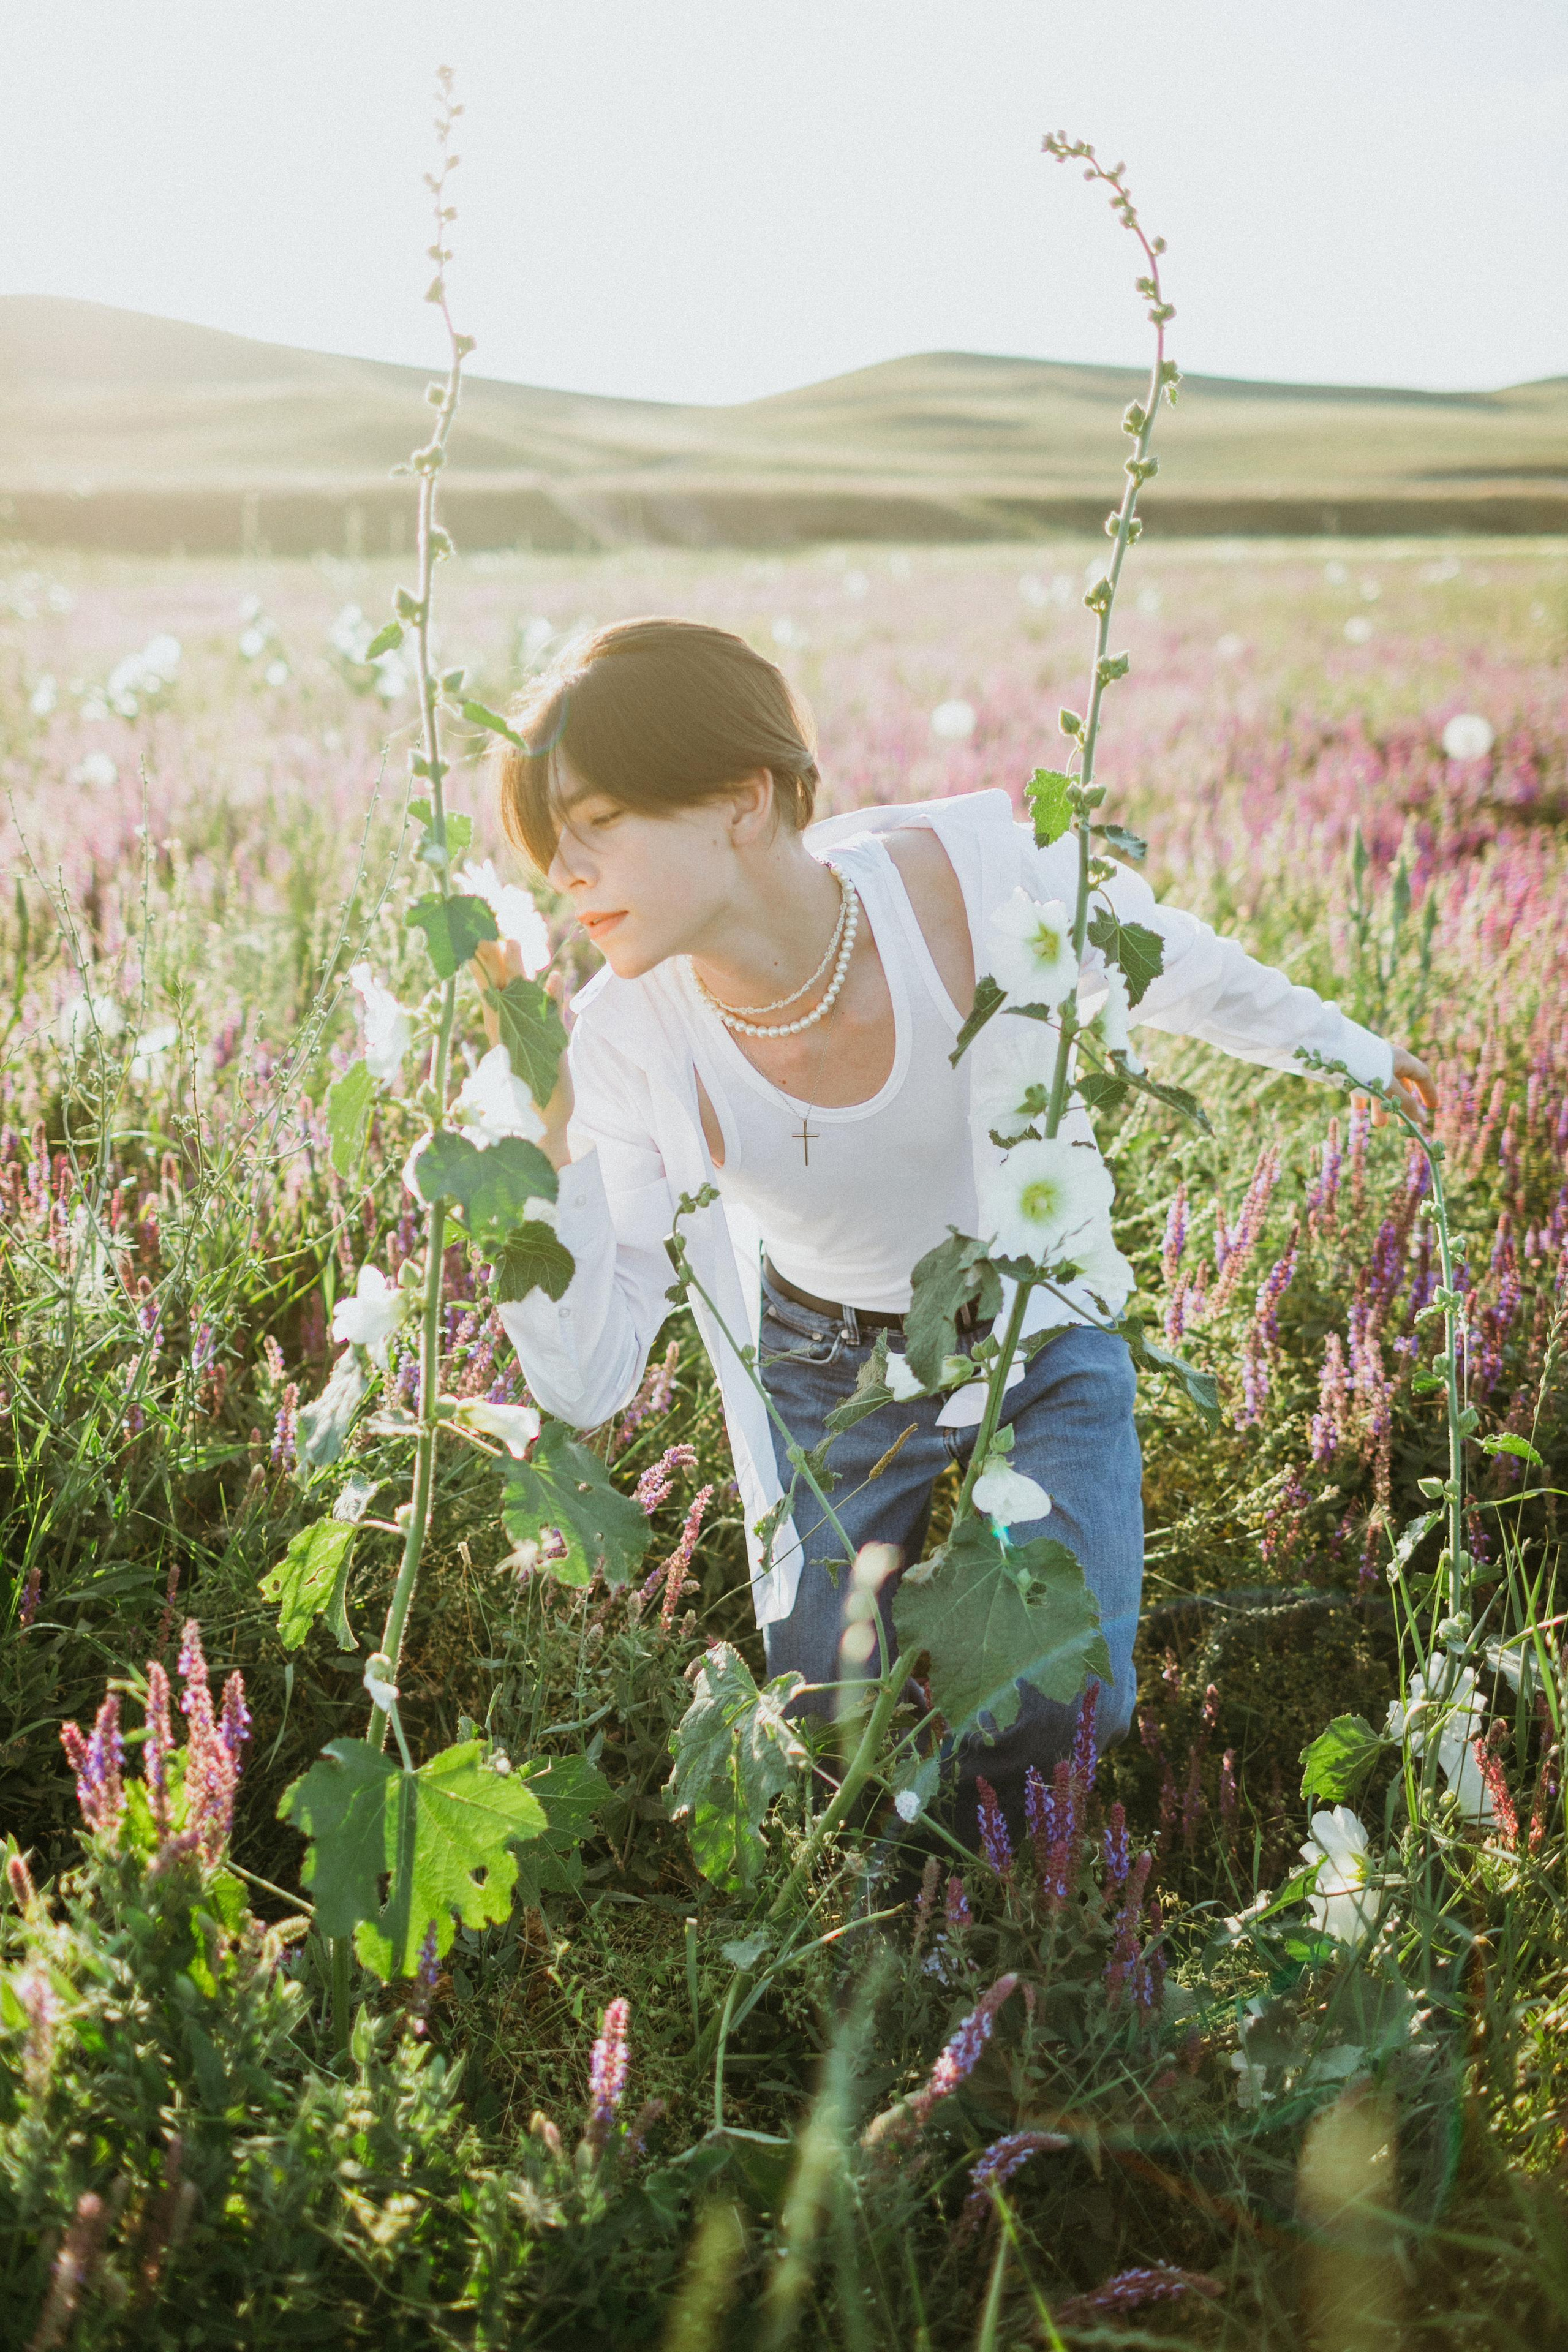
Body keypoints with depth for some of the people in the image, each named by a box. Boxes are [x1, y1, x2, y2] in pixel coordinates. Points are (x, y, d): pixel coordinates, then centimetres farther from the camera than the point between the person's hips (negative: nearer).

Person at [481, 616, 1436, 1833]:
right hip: (830, 1368, 1)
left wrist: (1348, 1050, 9)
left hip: (1041, 1333, -1)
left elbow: (1188, 973, -8)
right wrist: (542, 1149, -38)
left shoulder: (989, 877, -32)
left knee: (1056, 1707, -14)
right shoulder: (631, 1042, -26)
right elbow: (586, 1384, -24)